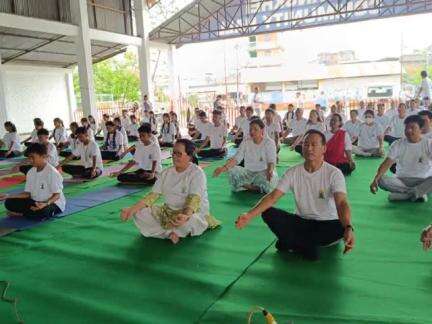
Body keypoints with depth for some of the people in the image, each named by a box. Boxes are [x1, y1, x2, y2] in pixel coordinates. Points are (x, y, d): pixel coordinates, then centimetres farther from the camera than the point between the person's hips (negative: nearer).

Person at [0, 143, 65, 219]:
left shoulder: (52, 172, -18)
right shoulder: (31, 172, 4)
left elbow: (57, 195, -18)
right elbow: (27, 193, 8)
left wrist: (46, 204, -36)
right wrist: (8, 196, -2)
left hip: (53, 203, -6)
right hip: (35, 202, 6)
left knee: (42, 211, -39)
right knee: (9, 202, -8)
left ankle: (20, 213, -10)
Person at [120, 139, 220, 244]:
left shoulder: (197, 173, -13)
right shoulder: (167, 172, 7)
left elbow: (194, 199, -26)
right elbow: (153, 195, 2)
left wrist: (186, 216, -48)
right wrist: (133, 208, -14)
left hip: (193, 213, -5)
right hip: (168, 212, 6)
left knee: (191, 220, -41)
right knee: (139, 213, -13)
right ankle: (170, 233, -22)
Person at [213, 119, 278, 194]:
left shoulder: (269, 142, -7)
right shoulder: (246, 143, 1)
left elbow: (271, 161, -17)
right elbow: (236, 159, -10)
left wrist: (270, 171, -42)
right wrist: (224, 167, -30)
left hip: (263, 172, -3)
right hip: (249, 172, 3)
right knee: (233, 170, -24)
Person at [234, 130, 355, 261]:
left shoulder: (334, 173, -14)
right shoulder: (293, 172, -5)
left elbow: (342, 203, -28)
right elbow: (273, 197, -13)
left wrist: (348, 228, -50)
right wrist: (249, 215, -29)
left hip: (326, 224, -2)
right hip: (301, 221, 2)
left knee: (341, 228, -36)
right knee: (268, 213, -19)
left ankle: (291, 243, -17)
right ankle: (308, 247, -17)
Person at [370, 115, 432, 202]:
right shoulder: (398, 144, 0)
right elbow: (387, 163, -10)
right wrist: (375, 180, -26)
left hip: (423, 181, -2)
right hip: (402, 180, 2)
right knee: (382, 180, -29)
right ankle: (419, 193, -21)